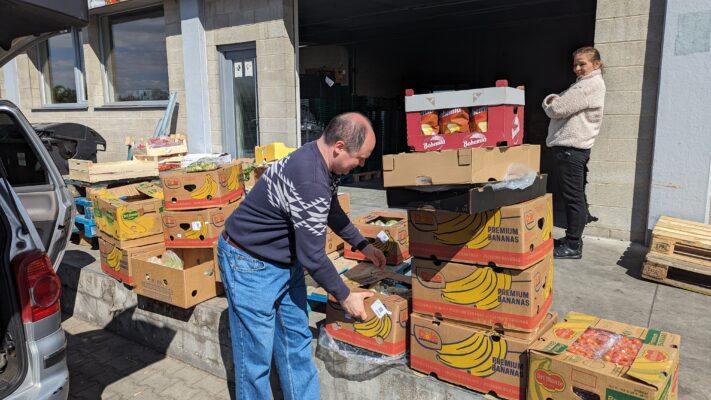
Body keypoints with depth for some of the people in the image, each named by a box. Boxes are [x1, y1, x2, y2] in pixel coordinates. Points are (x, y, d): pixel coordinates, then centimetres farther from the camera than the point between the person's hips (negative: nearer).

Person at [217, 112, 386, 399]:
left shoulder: (319, 159, -3)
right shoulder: (310, 182, -33)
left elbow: (333, 211, 16)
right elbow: (313, 256, -25)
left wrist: (362, 245, 19)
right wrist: (344, 296, -10)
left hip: (286, 260, 9)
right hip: (251, 265, -9)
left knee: (297, 341, 15)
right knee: (257, 354, 3)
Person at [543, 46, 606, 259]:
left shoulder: (590, 85, -12)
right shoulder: (585, 84, 21)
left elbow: (557, 109, -18)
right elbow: (557, 102, 19)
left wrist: (551, 103, 4)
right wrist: (551, 100, -3)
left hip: (571, 148, -11)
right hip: (575, 147, 11)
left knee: (573, 197, -6)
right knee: (575, 196, 15)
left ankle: (573, 246, 0)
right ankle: (572, 239, 25)